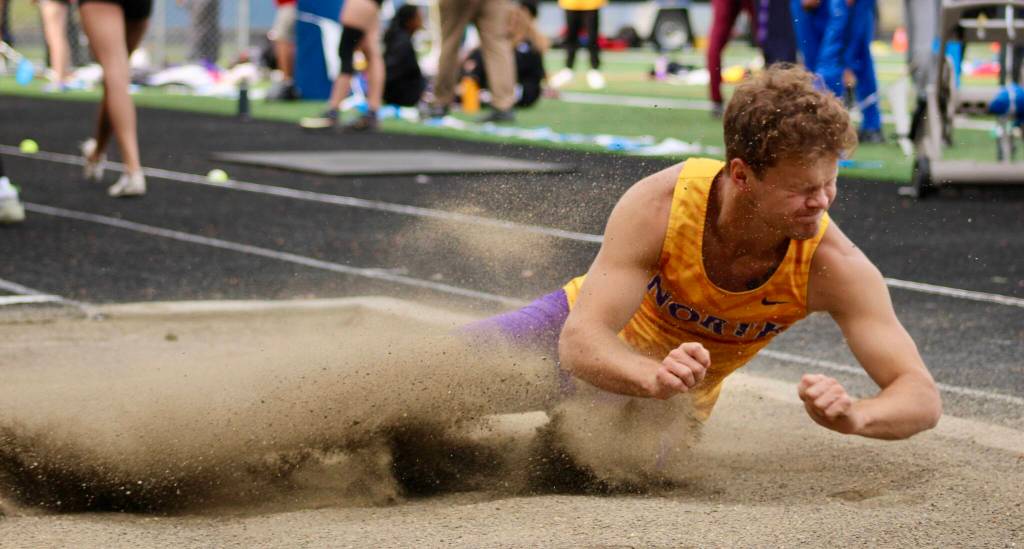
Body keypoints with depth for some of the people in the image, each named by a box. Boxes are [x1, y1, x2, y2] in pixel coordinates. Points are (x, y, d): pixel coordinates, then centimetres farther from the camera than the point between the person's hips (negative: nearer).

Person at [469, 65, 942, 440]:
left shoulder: (834, 266, -32)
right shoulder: (660, 205, -35)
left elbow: (923, 397, -32)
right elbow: (580, 342, -38)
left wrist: (853, 416, -56)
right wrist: (654, 377, -60)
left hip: (678, 399, 2)